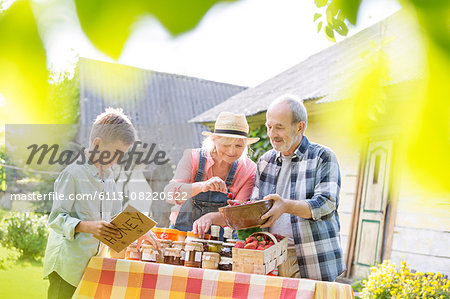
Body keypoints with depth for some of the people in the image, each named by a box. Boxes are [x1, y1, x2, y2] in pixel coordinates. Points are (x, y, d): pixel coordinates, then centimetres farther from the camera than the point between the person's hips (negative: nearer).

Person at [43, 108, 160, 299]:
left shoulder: (108, 176, 13)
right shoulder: (73, 174, -14)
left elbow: (116, 216, 20)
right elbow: (56, 219, -16)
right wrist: (88, 226, -30)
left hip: (94, 261, 7)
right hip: (68, 264, -7)